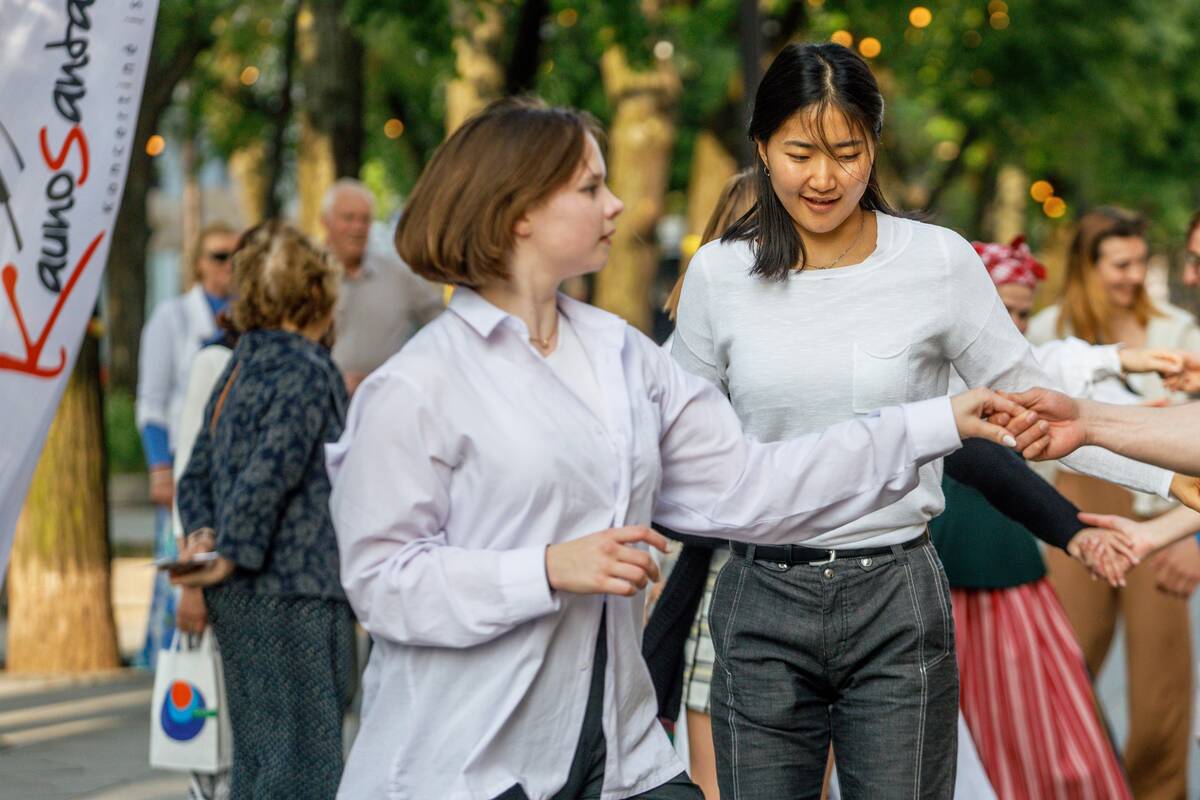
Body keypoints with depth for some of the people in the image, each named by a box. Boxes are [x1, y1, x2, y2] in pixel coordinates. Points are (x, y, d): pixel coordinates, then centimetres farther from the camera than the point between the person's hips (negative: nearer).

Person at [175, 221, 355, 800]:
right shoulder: (306, 369, -11)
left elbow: (198, 474, 15)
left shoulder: (241, 366, 16)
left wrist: (204, 532, 0)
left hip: (244, 598, 9)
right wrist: (233, 552, -16)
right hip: (295, 594, -9)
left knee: (258, 752, 13)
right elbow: (273, 466, -21)